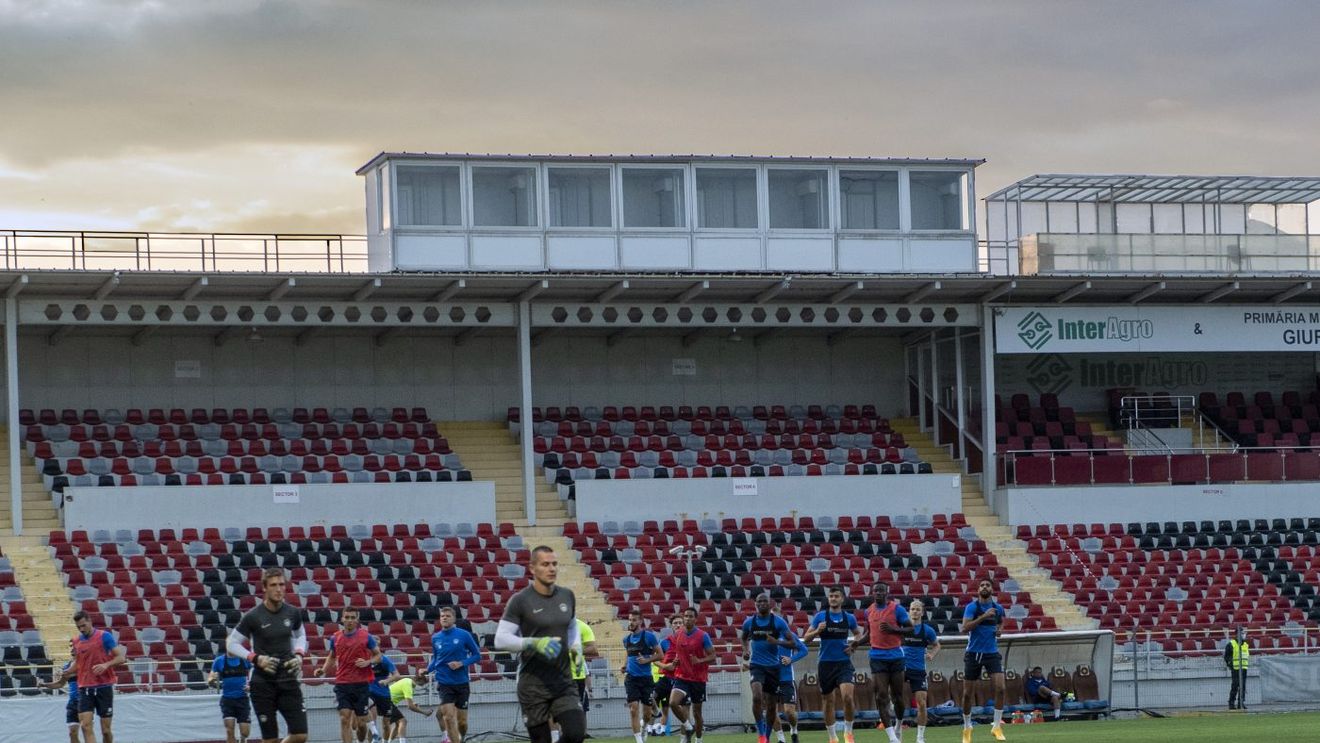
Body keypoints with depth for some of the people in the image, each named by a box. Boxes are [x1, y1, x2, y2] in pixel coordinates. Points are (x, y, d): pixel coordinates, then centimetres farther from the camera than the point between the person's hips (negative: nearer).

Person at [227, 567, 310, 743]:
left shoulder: (293, 613, 1)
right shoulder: (253, 616, -10)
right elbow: (231, 644, -4)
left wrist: (299, 655, 1)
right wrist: (256, 658, -17)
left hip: (288, 681, 4)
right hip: (263, 684, -3)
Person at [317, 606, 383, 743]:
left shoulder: (366, 636, 0)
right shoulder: (335, 638, 6)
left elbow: (378, 656, 6)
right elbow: (331, 657, 21)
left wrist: (368, 662, -14)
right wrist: (323, 670, 4)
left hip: (361, 684, -1)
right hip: (342, 684, 1)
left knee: (361, 723, 3)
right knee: (344, 719, -10)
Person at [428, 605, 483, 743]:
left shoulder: (464, 635, -5)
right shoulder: (435, 638, 4)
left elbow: (477, 655, 0)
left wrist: (462, 663, -15)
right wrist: (427, 670, -1)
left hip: (462, 683, -1)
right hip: (444, 684, 1)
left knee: (462, 721, 6)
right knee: (448, 717, -14)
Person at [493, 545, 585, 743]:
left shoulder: (567, 596, 8)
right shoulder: (520, 600, -8)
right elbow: (501, 639, -12)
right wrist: (534, 643, -25)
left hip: (564, 682, 4)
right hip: (533, 686, -4)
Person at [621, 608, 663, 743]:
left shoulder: (649, 636, -5)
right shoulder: (627, 639, 9)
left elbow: (660, 655, -4)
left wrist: (646, 660, -18)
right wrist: (625, 666, 6)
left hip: (646, 678, -2)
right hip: (631, 678, 2)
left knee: (646, 711, 6)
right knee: (634, 709, -11)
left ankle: (644, 727, 39)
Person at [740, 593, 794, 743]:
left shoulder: (778, 621, -4)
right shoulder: (749, 622, 2)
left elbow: (792, 643, -3)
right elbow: (744, 637, 23)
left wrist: (776, 642, -20)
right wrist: (745, 650, 4)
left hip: (773, 666, 0)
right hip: (756, 665, 0)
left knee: (771, 705, 7)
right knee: (757, 697, -24)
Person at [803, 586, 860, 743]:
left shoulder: (849, 618, 4)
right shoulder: (820, 617, 0)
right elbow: (806, 638, 0)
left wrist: (853, 646, 2)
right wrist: (817, 631, -19)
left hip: (844, 663, 0)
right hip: (825, 663, 0)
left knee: (847, 696, -19)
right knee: (828, 702, 6)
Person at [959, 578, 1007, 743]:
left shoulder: (998, 608, 4)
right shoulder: (972, 607, -8)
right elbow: (964, 629, -20)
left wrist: (999, 629, 4)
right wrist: (983, 617, -27)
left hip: (992, 653, 2)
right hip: (974, 653, -2)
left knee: (1000, 687, -16)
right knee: (968, 693, 3)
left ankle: (997, 726, -4)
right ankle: (967, 728, 22)